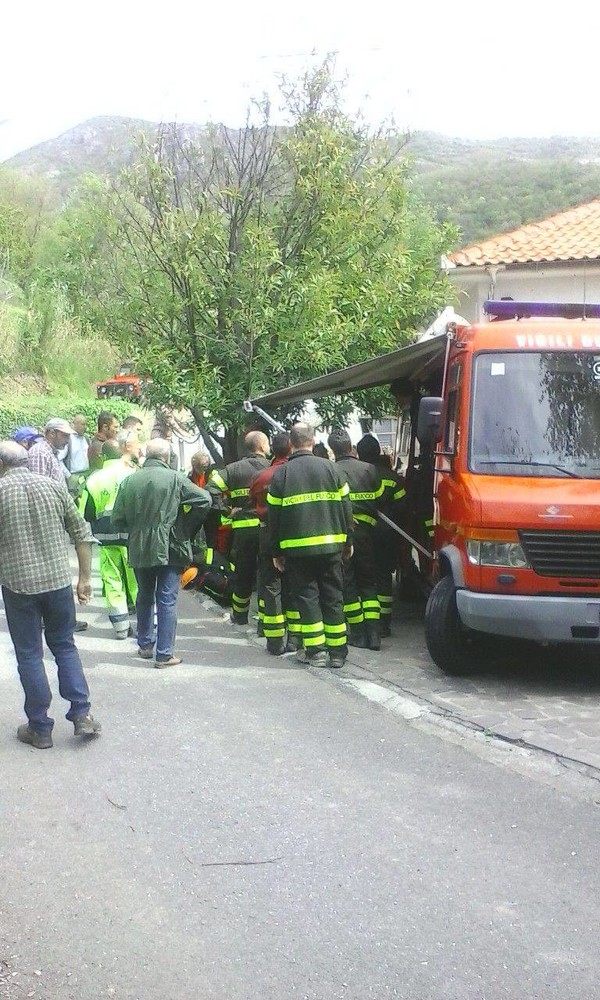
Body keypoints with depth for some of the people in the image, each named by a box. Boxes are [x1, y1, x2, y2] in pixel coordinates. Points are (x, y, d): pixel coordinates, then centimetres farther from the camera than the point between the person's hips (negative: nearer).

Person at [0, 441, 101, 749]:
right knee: (64, 646, 18)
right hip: (59, 581, 3)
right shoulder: (53, 486, 2)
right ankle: (82, 715, 12)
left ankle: (40, 728, 15)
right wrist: (85, 578, 11)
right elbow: (82, 534, 4)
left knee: (29, 655, 9)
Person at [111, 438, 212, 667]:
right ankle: (164, 654, 1)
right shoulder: (174, 478, -9)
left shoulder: (129, 481, 2)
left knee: (144, 597, 20)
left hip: (139, 550, 4)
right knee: (167, 601, 1)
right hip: (169, 549, -4)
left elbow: (117, 520, 3)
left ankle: (145, 645, 30)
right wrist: (188, 528, -3)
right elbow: (204, 500, -15)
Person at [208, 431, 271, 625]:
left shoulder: (234, 469, 2)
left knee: (243, 573, 15)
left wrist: (226, 510, -1)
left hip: (244, 530, 2)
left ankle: (240, 614, 28)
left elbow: (212, 489, -6)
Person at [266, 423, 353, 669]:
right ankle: (337, 652, 11)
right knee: (333, 596, 9)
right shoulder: (330, 468, 2)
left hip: (297, 548, -1)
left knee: (306, 595, 6)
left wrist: (276, 552, 9)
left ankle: (315, 650, 3)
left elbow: (273, 515, 1)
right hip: (331, 546, 2)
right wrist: (348, 541, 14)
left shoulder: (281, 474, -1)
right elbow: (345, 507, 5)